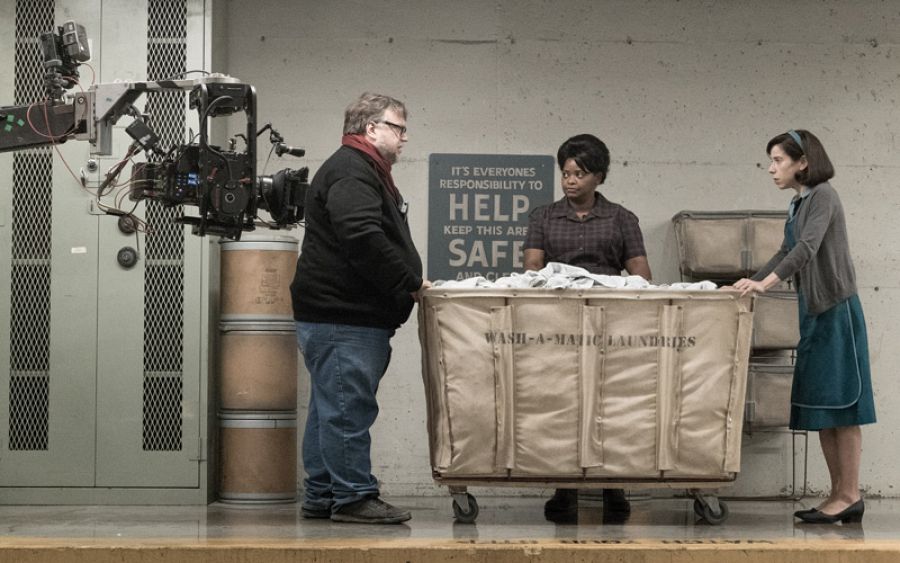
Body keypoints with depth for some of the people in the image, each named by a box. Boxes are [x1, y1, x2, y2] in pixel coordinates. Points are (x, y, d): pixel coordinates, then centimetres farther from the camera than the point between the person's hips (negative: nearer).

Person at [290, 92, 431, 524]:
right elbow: (363, 239, -24)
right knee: (347, 407, -9)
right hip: (342, 316, -12)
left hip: (344, 315, 12)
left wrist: (409, 282, 16)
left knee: (332, 408, 13)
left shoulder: (364, 172, 24)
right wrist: (409, 283, -17)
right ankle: (353, 496, -7)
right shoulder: (350, 172, -13)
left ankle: (321, 497, 17)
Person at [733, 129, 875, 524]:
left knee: (839, 404, -8)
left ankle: (849, 495, -5)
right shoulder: (798, 203, 15)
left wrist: (766, 283, -34)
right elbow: (787, 253, 25)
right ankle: (839, 495, 11)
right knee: (820, 407, 8)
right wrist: (752, 281, 16)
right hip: (815, 312, 9)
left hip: (836, 310, -9)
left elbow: (808, 247, -24)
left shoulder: (822, 196, -11)